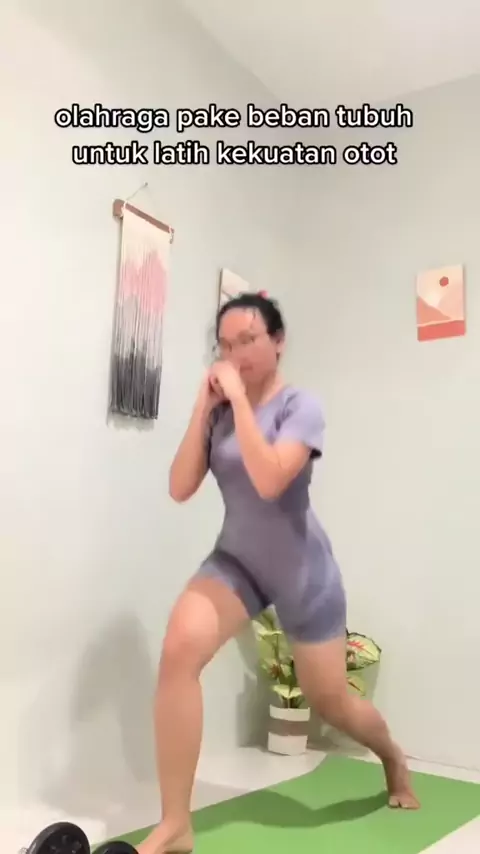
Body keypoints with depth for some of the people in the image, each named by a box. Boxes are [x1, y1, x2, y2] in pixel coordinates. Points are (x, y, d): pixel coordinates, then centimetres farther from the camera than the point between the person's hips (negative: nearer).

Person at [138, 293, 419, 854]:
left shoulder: (299, 406, -14)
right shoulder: (220, 412, -1)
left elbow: (269, 481, -31)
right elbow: (180, 488, -10)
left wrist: (239, 398, -26)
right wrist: (204, 406, -14)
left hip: (301, 572, -3)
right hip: (237, 561, 3)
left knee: (330, 701, 12)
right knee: (179, 647, -26)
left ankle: (393, 759, 48)